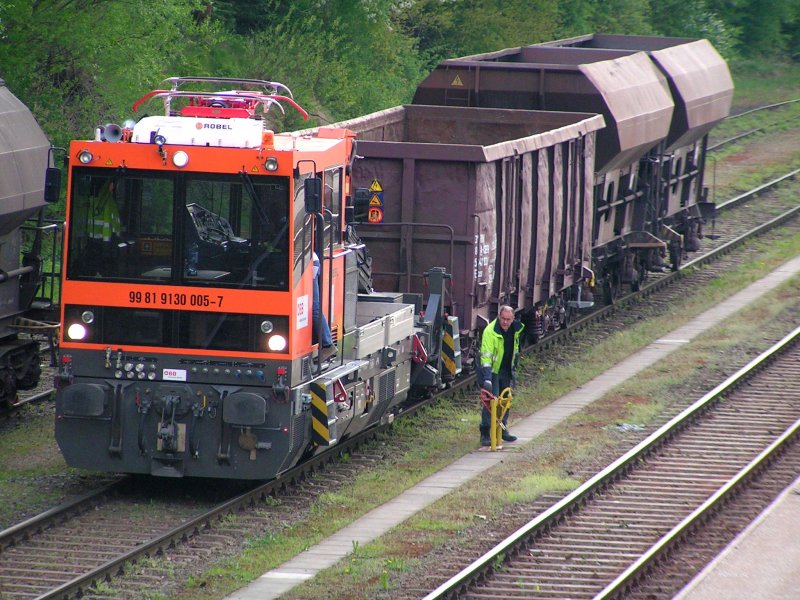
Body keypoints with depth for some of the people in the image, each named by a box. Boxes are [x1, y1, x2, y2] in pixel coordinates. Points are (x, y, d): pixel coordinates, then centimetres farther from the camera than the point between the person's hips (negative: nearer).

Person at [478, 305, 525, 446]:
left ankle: (502, 429, 29)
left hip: (506, 371, 7)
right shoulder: (490, 331, -25)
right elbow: (486, 356, -29)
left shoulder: (515, 329, -2)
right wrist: (487, 378, -36)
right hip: (492, 370, -7)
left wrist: (513, 369, 16)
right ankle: (485, 433, -13)